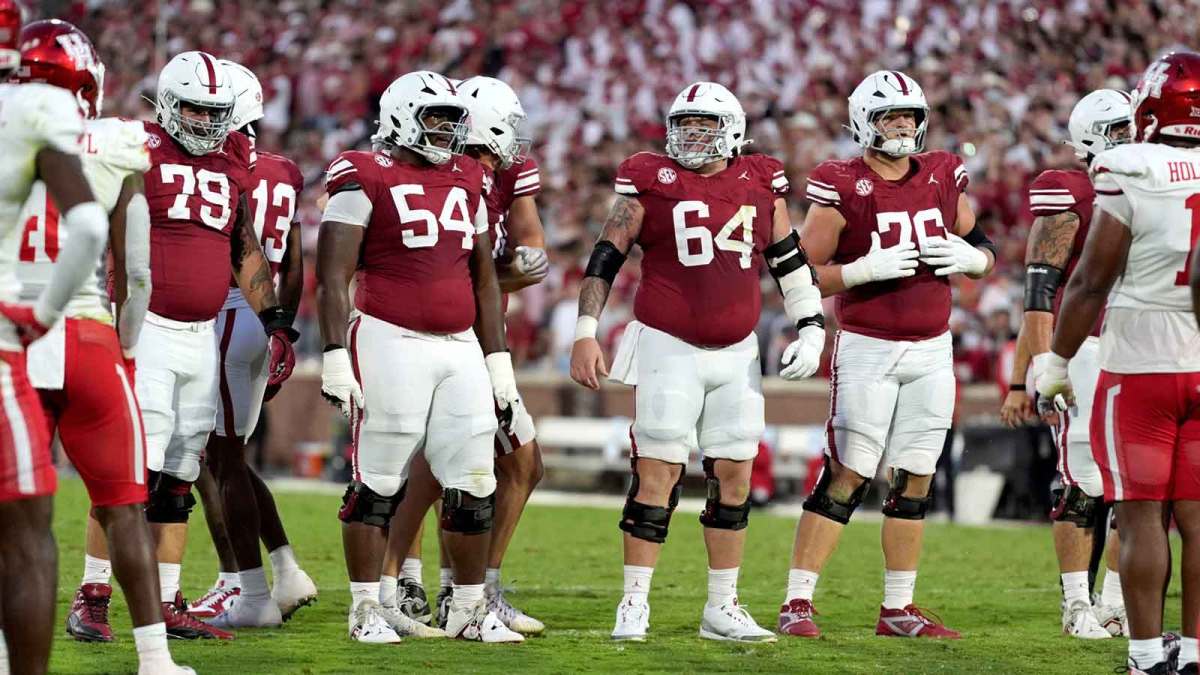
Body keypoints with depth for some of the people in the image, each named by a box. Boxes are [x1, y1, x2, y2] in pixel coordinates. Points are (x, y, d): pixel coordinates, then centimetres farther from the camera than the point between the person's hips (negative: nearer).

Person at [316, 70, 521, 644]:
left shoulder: (467, 182, 15)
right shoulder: (366, 179, -4)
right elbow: (333, 275, -7)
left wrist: (497, 359, 18)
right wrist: (335, 356, -13)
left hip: (461, 347, 6)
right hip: (392, 342, -6)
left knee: (473, 485, 5)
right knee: (378, 483, -2)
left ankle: (470, 608, 15)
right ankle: (366, 608, 6)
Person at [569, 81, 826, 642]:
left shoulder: (760, 185, 6)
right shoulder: (651, 182, -4)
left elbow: (790, 261, 16)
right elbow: (605, 258, -2)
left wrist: (811, 328, 10)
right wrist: (585, 333, -7)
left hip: (737, 354, 4)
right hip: (668, 348, -4)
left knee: (734, 475, 6)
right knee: (658, 474, -6)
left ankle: (722, 609, 15)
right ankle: (634, 606, 0)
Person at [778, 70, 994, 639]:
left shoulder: (944, 177, 7)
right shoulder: (842, 187, -8)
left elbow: (981, 246, 18)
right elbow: (806, 272, -7)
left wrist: (970, 257, -5)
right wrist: (866, 270, -21)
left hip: (932, 351, 5)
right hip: (867, 350, -5)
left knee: (914, 479, 7)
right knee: (846, 476, -8)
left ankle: (898, 610, 14)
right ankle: (797, 603, -6)